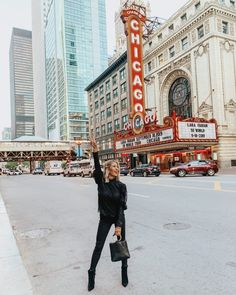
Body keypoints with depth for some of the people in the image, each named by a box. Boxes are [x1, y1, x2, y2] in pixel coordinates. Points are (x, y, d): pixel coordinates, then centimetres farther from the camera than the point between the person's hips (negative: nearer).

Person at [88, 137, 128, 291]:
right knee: (99, 246, 5)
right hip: (105, 218, 0)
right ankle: (91, 273, 22)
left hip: (119, 218, 0)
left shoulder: (121, 186, -13)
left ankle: (124, 270, 33)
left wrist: (119, 225, -20)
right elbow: (97, 167, -30)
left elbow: (121, 206, -15)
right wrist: (95, 151, -45)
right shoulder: (101, 182, -12)